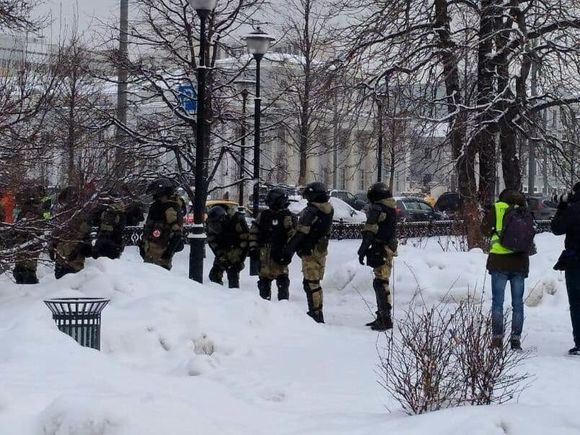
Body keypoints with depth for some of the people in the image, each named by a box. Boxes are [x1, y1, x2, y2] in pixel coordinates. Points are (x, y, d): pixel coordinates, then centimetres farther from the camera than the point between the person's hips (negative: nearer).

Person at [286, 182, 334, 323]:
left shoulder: (311, 211, -18)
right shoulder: (329, 210, 7)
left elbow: (300, 233, -20)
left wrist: (289, 249, -15)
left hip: (310, 251, -8)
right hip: (322, 251, 8)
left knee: (311, 283, -5)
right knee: (315, 283, 17)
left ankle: (316, 314, -6)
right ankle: (317, 312, 24)